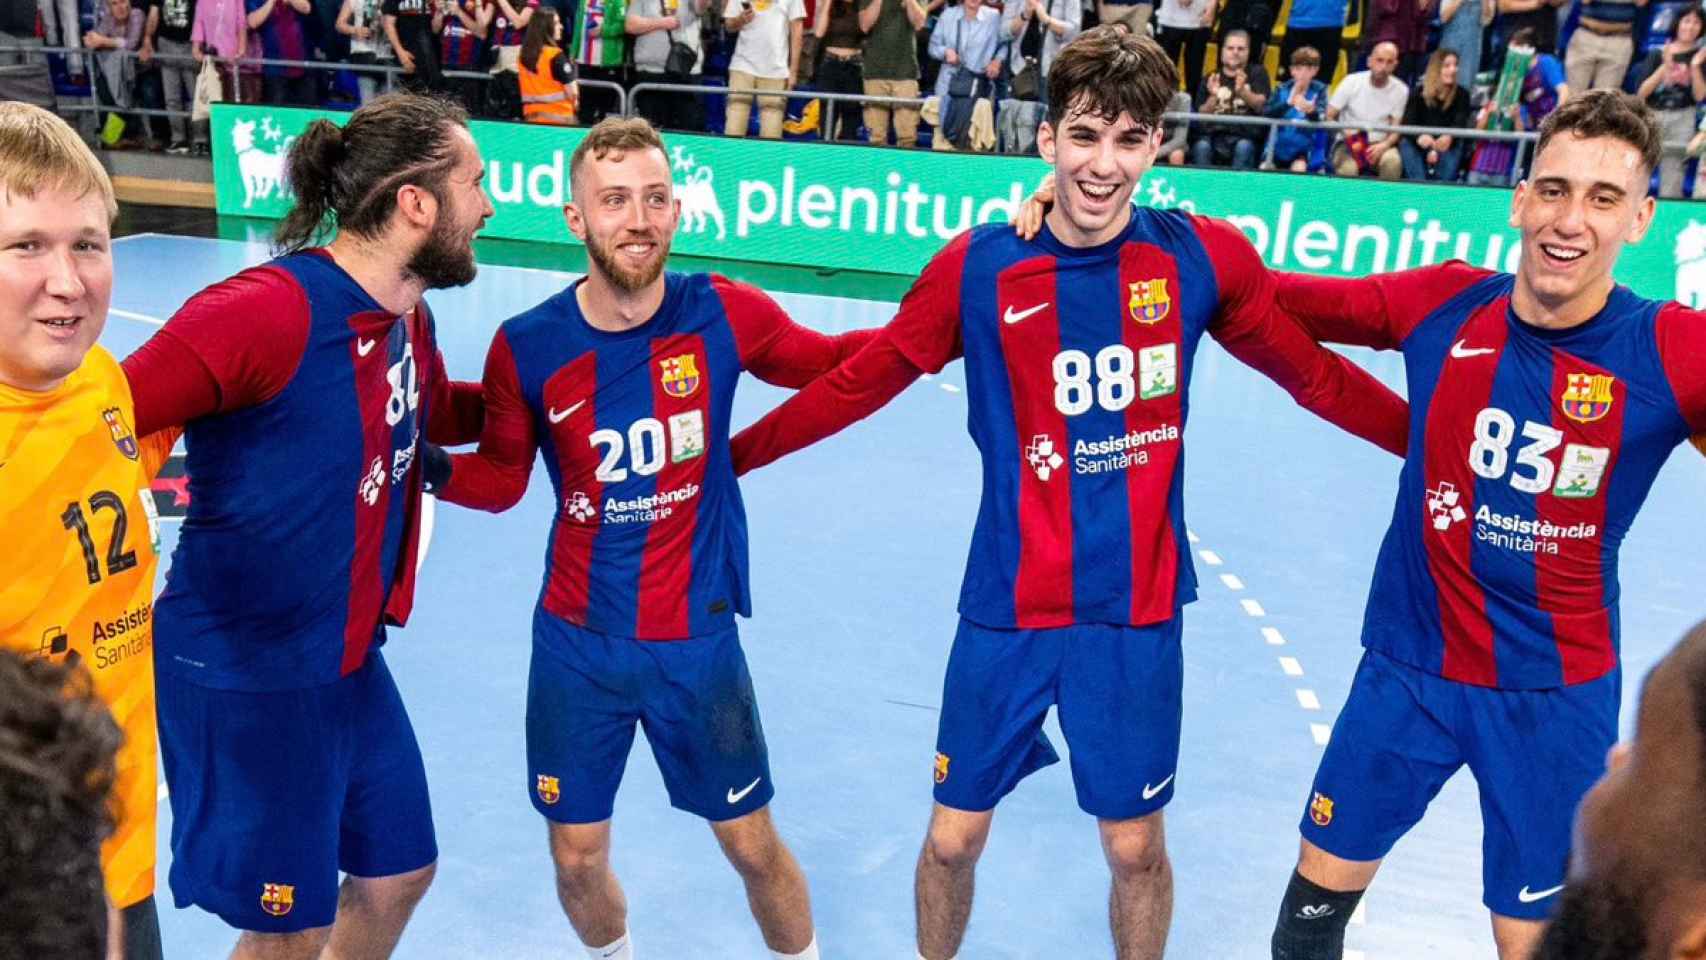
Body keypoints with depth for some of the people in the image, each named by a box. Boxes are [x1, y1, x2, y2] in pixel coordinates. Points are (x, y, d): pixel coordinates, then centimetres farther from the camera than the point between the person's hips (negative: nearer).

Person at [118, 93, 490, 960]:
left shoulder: (408, 319, 2)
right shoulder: (267, 310, -25)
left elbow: (436, 414, 21)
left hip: (349, 662, 8)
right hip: (243, 673, -8)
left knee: (399, 872, 21)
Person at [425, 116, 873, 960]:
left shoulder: (722, 315, -12)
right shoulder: (526, 347, -11)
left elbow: (829, 364, 6)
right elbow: (501, 479, 3)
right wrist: (430, 466, -16)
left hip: (698, 641, -1)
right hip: (576, 644, 1)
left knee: (753, 847, 12)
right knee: (578, 863, 13)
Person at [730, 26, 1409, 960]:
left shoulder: (1204, 257, -6)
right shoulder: (977, 267, -8)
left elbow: (1316, 377, 6)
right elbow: (858, 382, 2)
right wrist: (728, 454, 5)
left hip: (1137, 610, 0)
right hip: (1006, 609, 0)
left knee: (1135, 846, 12)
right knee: (953, 838, 11)